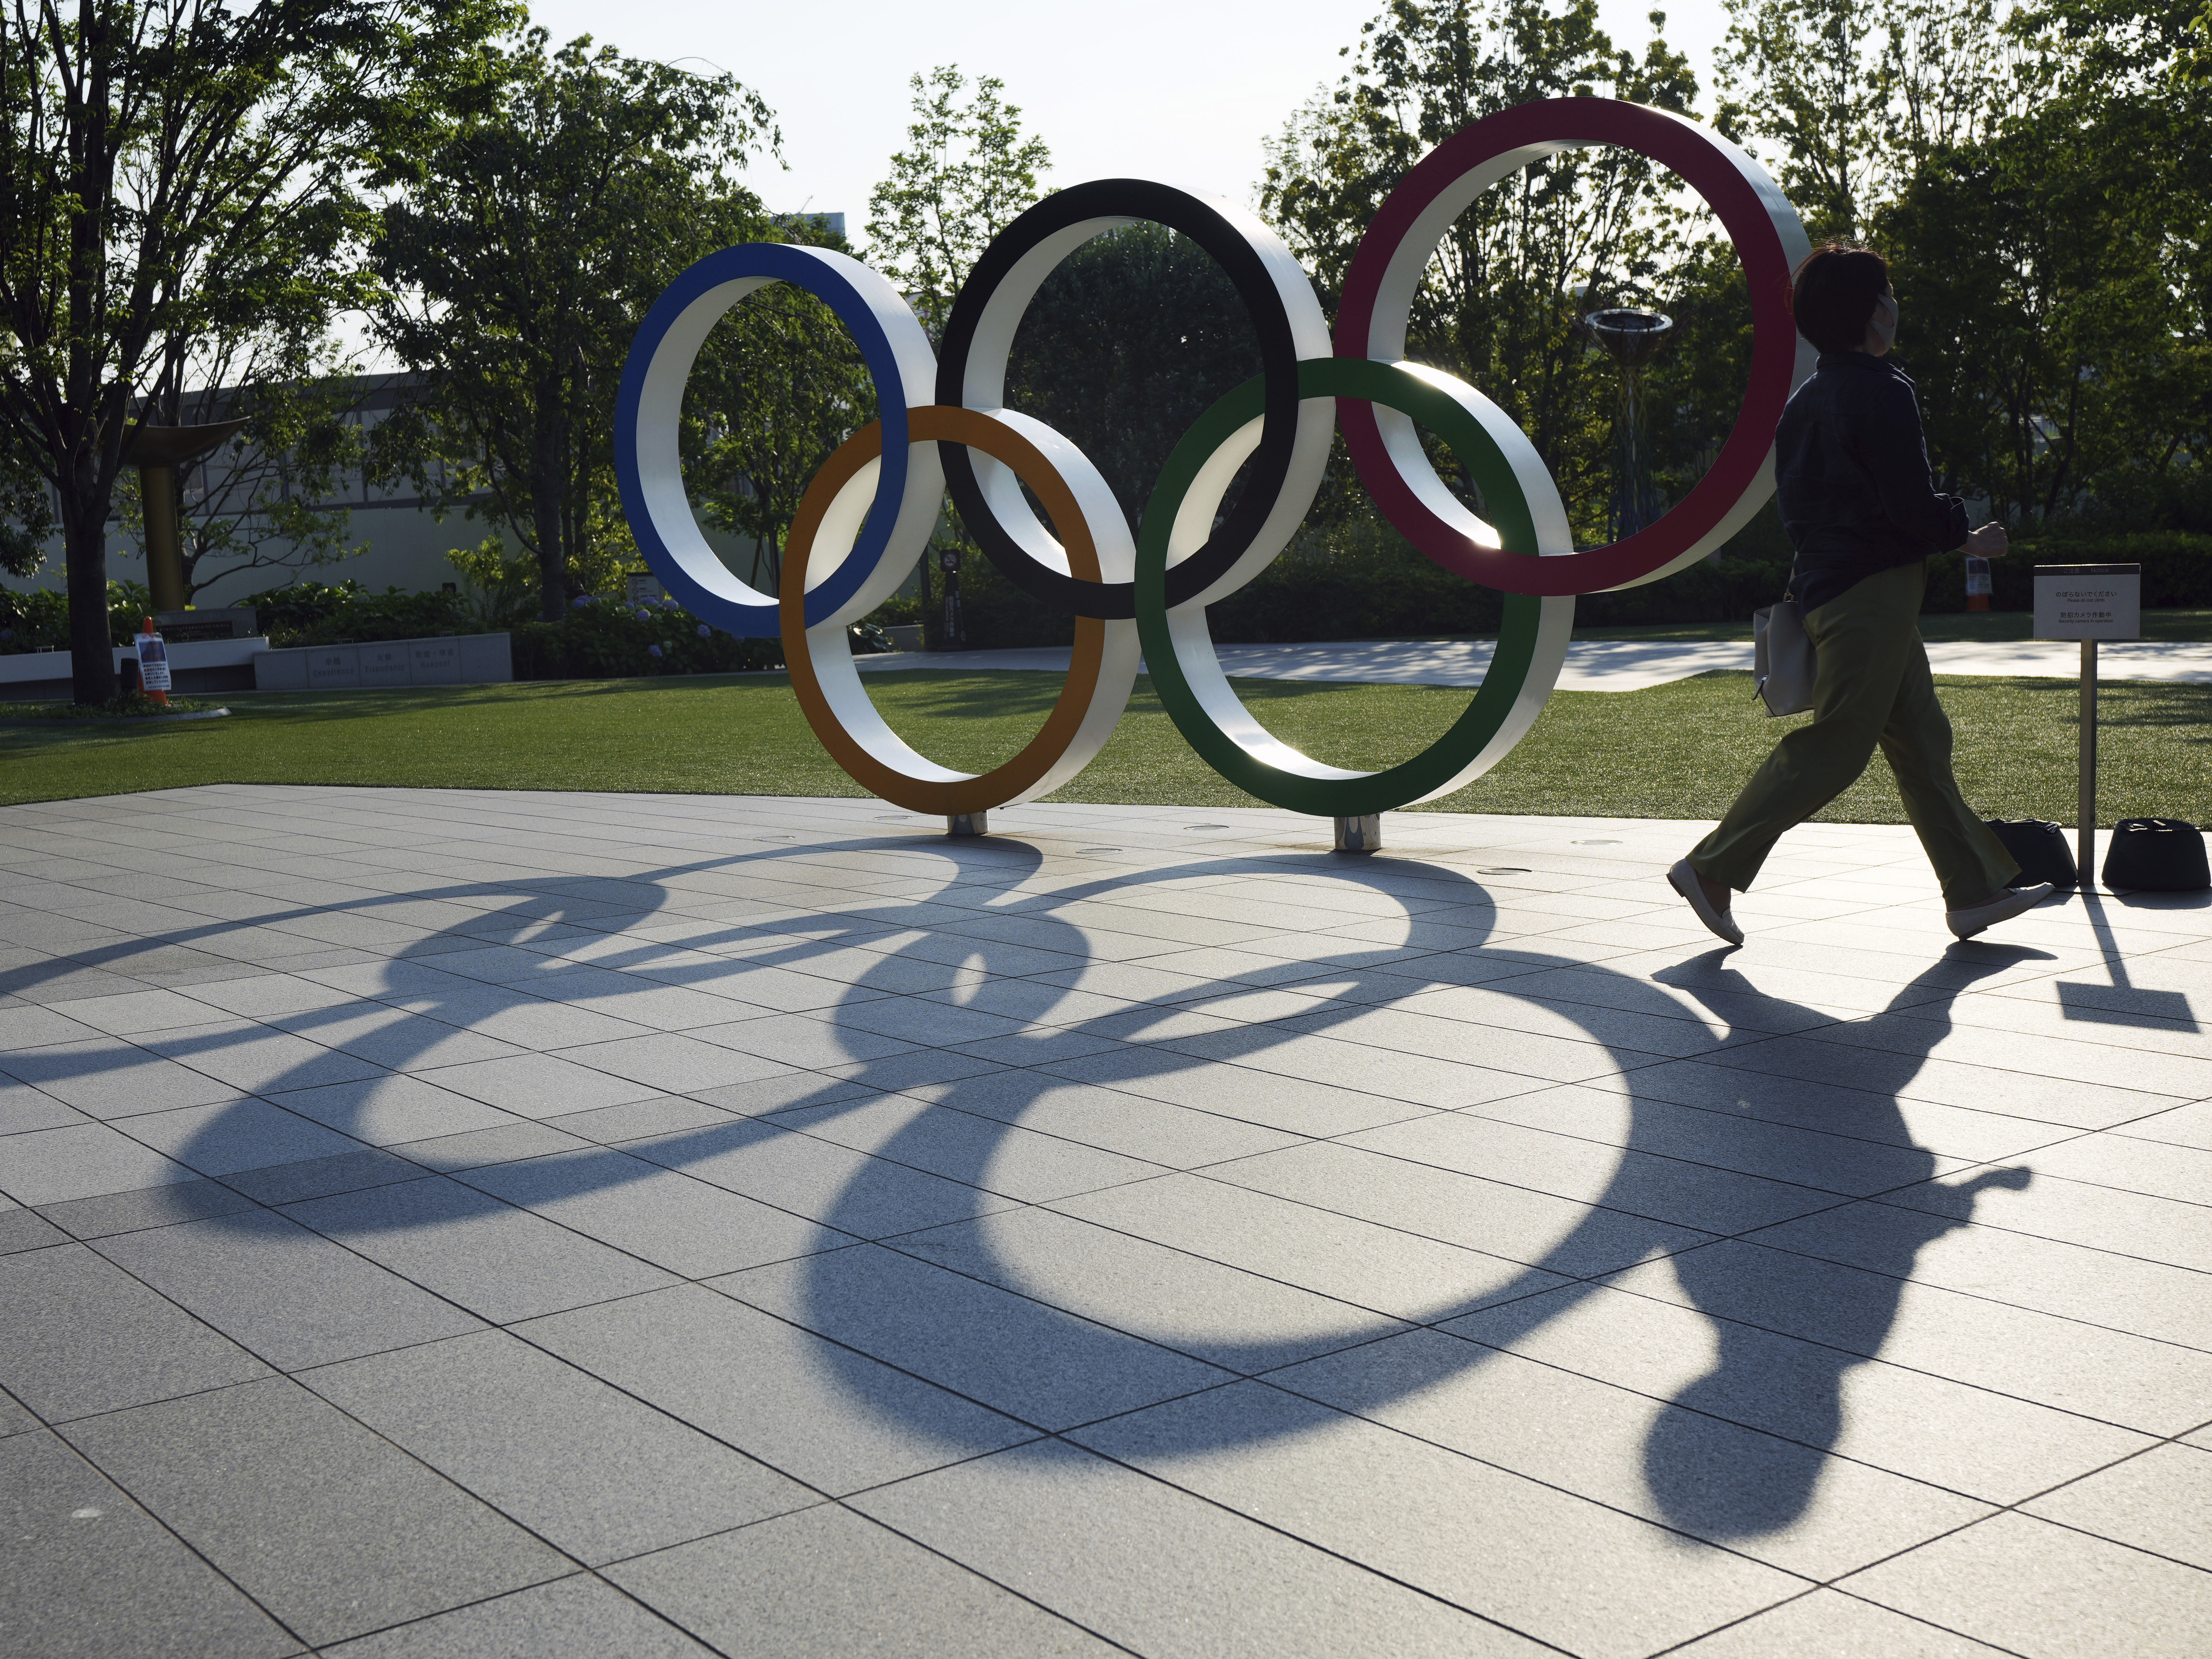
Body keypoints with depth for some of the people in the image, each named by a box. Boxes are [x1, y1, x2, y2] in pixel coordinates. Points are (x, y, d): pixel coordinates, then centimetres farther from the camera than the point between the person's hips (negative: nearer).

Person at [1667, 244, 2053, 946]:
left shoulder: (1808, 397, 14)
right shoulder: (1882, 392, -14)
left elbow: (1799, 498, 18)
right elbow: (1911, 506, -19)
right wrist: (1969, 538, -1)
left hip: (1826, 586, 10)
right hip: (1873, 591, -10)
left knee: (1922, 738, 12)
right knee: (1832, 749, -6)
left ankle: (1976, 889, 16)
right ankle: (1713, 868, -4)